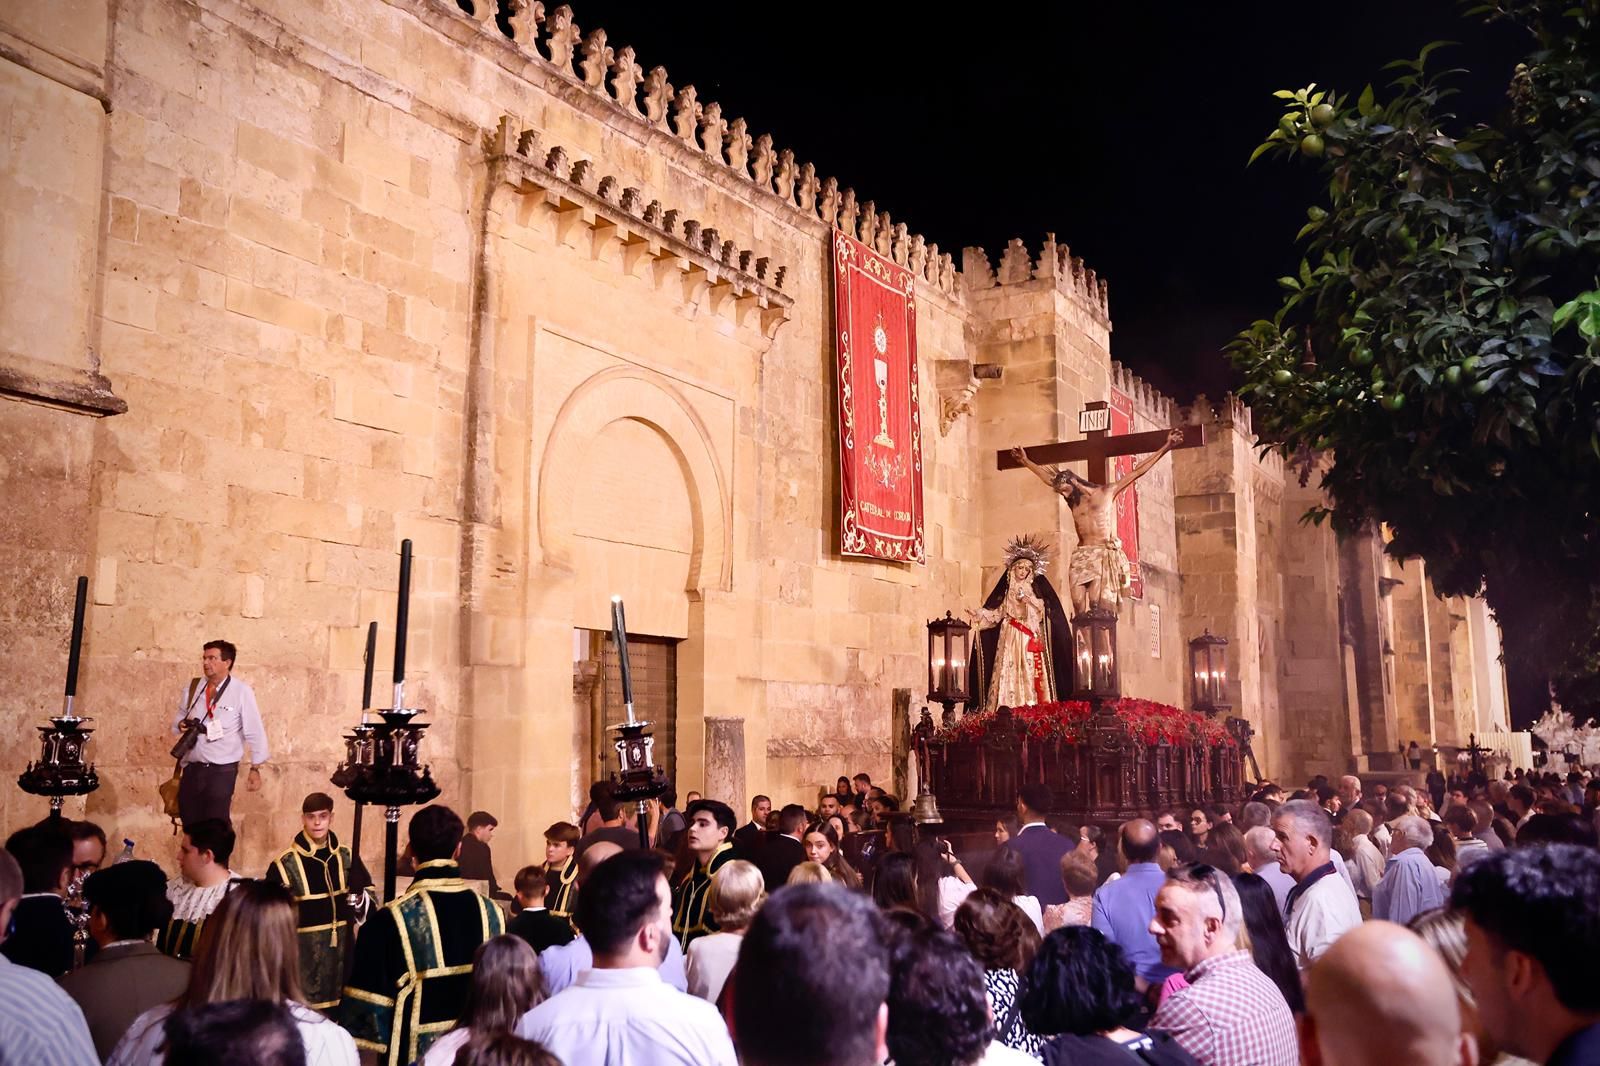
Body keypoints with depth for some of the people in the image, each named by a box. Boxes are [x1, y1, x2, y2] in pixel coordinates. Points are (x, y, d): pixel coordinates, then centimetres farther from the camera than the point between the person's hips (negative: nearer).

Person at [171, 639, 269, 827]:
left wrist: (255, 769, -9)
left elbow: (254, 732, -9)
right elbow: (179, 718, 18)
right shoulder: (192, 687, 5)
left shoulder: (242, 691, -11)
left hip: (222, 771, -5)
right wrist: (181, 725, -7)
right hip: (192, 769, 5)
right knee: (190, 826, 11)